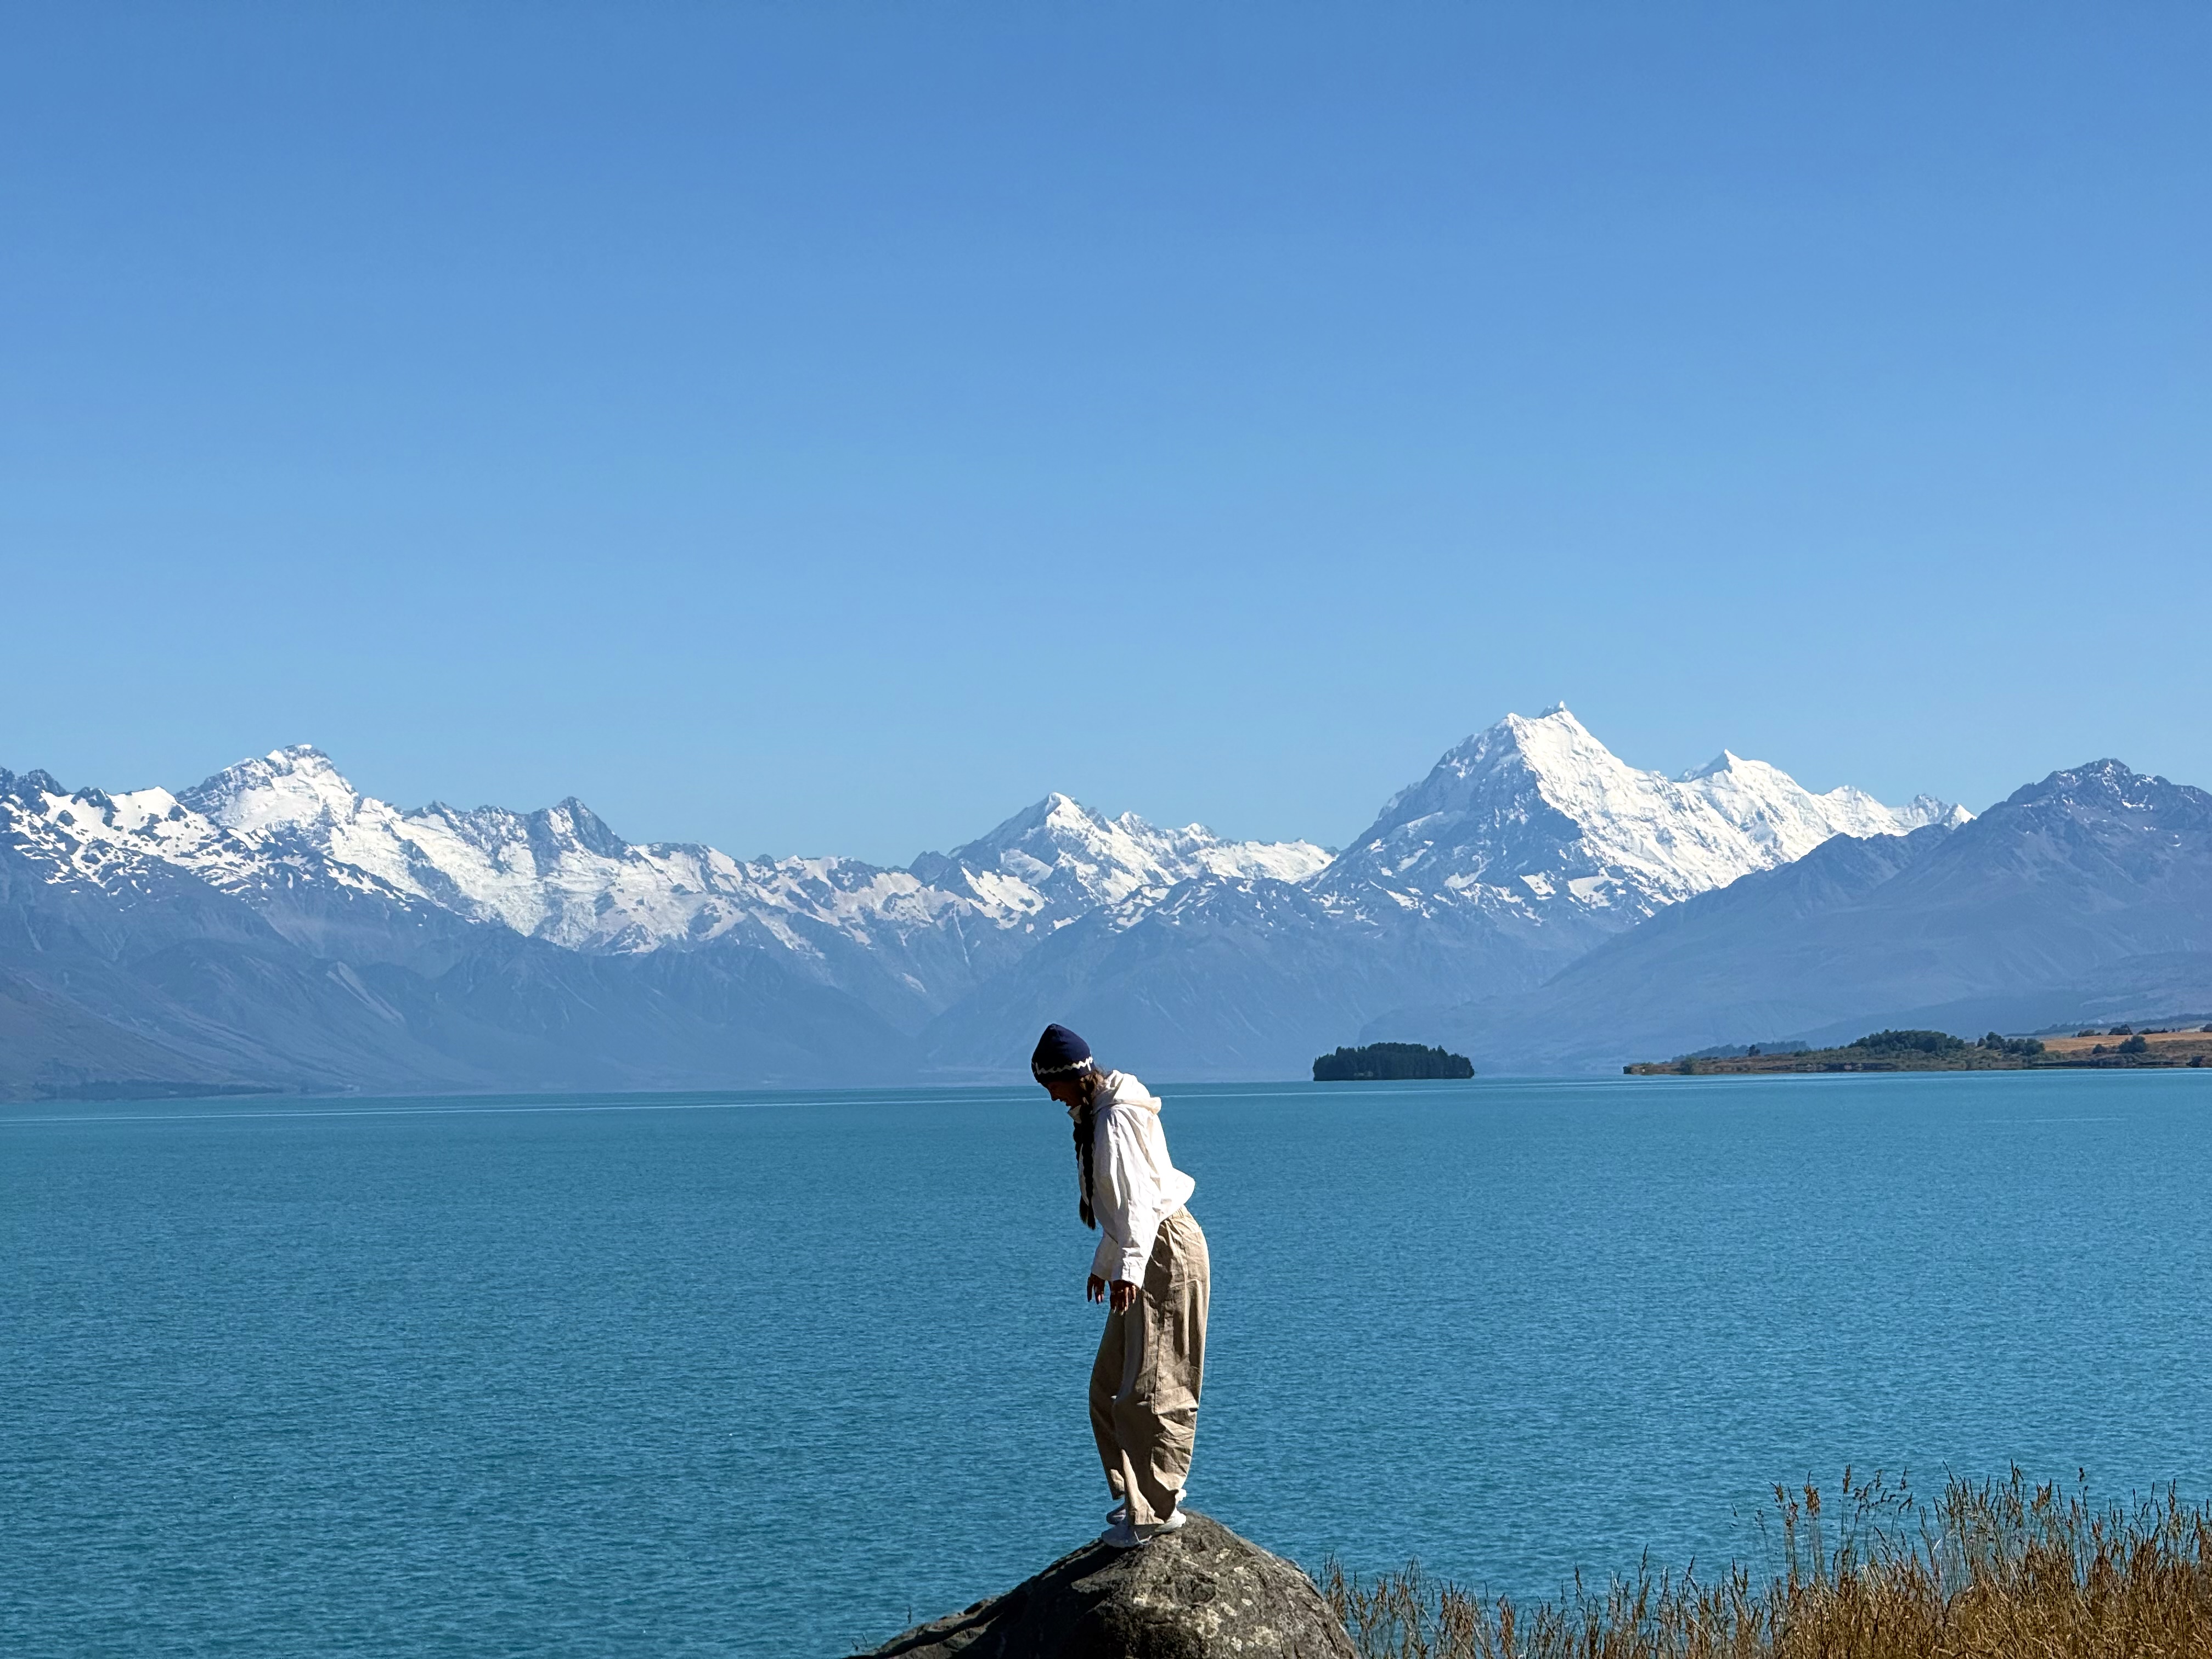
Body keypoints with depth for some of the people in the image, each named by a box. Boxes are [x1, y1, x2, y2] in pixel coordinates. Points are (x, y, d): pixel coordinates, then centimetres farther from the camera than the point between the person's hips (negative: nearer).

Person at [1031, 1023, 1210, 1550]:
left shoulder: (1118, 1117, -16)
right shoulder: (1097, 1115, 16)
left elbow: (1137, 1199, -25)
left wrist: (1127, 1268, -34)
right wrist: (1103, 1264, 34)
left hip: (1166, 1251, -11)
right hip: (1144, 1257, 11)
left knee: (1153, 1386, -9)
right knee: (1111, 1383, 13)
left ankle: (1157, 1509, -6)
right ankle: (1139, 1492, 22)